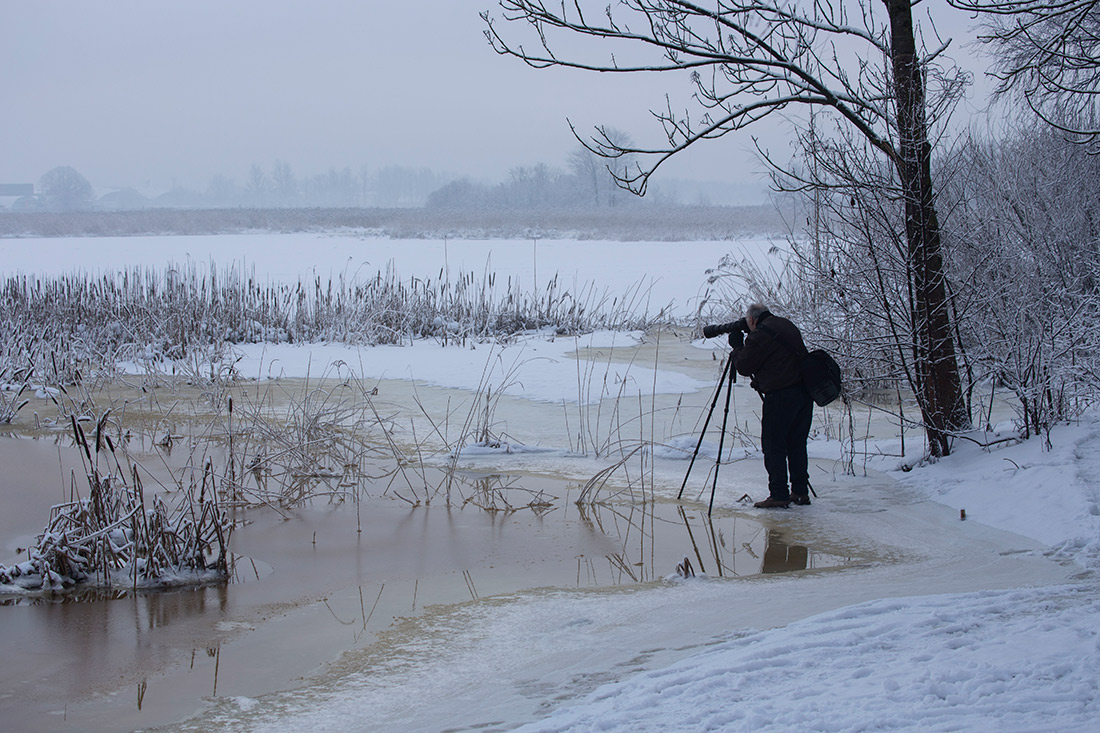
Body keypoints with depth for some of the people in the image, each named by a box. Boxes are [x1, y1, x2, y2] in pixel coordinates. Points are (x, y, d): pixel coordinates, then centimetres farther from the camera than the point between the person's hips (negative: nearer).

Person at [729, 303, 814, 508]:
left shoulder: (759, 336, -10)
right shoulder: (788, 326, 16)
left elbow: (744, 367, -4)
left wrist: (737, 346, 11)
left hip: (780, 396, -8)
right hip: (805, 394, 8)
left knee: (773, 447, -1)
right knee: (797, 444, 15)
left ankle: (778, 495, -4)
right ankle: (800, 491, 18)